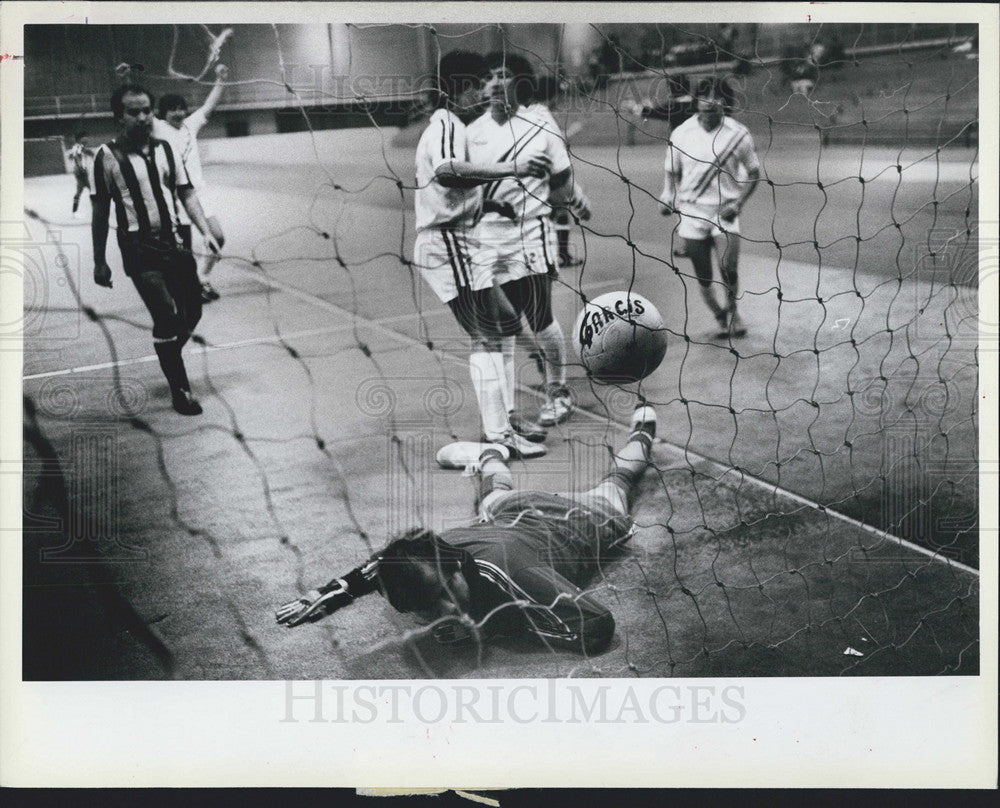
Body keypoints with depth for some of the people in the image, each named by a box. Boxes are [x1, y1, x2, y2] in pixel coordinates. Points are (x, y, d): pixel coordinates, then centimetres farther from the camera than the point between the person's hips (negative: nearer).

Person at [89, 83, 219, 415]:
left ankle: (169, 360, 35)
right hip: (139, 249, -5)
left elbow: (186, 193, 11)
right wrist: (99, 262, -2)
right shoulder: (107, 157, -6)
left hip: (173, 242, 5)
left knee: (191, 313, 7)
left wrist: (206, 233, -2)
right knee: (167, 316, -13)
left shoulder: (164, 149, 8)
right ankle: (180, 391, -1)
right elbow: (100, 212, -3)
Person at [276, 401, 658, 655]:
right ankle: (490, 454, 74)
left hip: (581, 520, -2)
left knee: (614, 483, 34)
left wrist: (495, 621, -49)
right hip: (513, 510, 2)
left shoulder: (508, 576, -55)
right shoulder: (416, 556, -39)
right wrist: (325, 594, -31)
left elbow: (599, 628, -54)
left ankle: (641, 431, 65)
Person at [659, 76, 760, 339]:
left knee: (728, 268, -17)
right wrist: (668, 197, -6)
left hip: (725, 212, -1)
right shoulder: (681, 134, 0)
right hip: (692, 212, 2)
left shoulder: (738, 134, -3)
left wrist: (737, 203, -7)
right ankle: (720, 317, 28)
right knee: (703, 278, 3)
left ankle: (732, 310, 12)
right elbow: (672, 172, 13)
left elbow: (753, 174, 6)